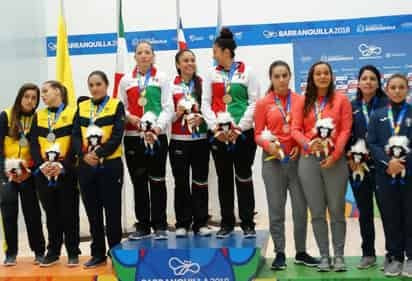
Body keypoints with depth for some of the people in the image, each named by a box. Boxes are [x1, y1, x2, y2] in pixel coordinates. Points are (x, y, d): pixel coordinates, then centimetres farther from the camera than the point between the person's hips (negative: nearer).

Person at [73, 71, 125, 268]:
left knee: (112, 211, 3)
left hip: (110, 165, -4)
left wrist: (98, 153, -19)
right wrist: (84, 154, -14)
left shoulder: (116, 105, 0)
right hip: (86, 166, 4)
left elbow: (117, 136, -10)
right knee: (92, 212, 10)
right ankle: (98, 254, 20)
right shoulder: (82, 107, 11)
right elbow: (75, 135, 3)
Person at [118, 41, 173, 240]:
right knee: (138, 182, 6)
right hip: (133, 136, 2)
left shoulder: (161, 78, 6)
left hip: (156, 136, -2)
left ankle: (160, 225, 9)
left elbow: (168, 107, 0)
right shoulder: (126, 80, 12)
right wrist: (130, 117, -10)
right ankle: (142, 225, 15)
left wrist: (157, 128, -14)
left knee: (157, 181, 0)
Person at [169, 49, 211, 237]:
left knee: (200, 181, 4)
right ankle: (182, 223, 13)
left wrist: (201, 118, -14)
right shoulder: (171, 85, 2)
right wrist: (177, 113, -19)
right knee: (181, 183, 4)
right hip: (178, 140, -1)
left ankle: (201, 223, 12)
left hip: (200, 139, 1)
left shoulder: (202, 83, 5)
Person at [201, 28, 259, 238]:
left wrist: (239, 127, -12)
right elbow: (205, 103, 6)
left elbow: (254, 102, -4)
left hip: (243, 133, -3)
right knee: (224, 179, 8)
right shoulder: (212, 74, 11)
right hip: (219, 134, 3)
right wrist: (215, 127, -6)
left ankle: (248, 224, 10)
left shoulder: (247, 72, 1)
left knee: (243, 178, 0)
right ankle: (227, 223, 17)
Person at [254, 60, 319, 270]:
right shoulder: (263, 104, 2)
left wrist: (301, 145, -10)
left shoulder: (300, 100, 4)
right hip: (273, 160, -1)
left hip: (297, 159, 1)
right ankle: (279, 254, 13)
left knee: (301, 208, 4)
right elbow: (258, 134, 2)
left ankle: (301, 252, 18)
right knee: (276, 210, 4)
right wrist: (268, 144, -17)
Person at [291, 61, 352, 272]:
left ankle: (339, 255, 11)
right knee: (317, 211, 4)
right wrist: (308, 144, -16)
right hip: (309, 160, 2)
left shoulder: (341, 100, 5)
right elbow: (295, 129, 3)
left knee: (336, 209, 1)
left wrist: (334, 154, -13)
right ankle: (324, 255, 12)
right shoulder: (303, 102, 10)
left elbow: (346, 130, -2)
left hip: (335, 160, -2)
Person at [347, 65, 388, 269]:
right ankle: (368, 253, 21)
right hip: (358, 166, 3)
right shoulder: (352, 107, 9)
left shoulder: (387, 104, 0)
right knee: (364, 210, 10)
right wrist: (350, 158, -4)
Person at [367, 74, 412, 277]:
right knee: (390, 217, 5)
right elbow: (371, 143, 2)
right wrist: (388, 161, -13)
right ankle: (394, 257, 16)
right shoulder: (378, 115, 10)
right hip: (385, 174, 1)